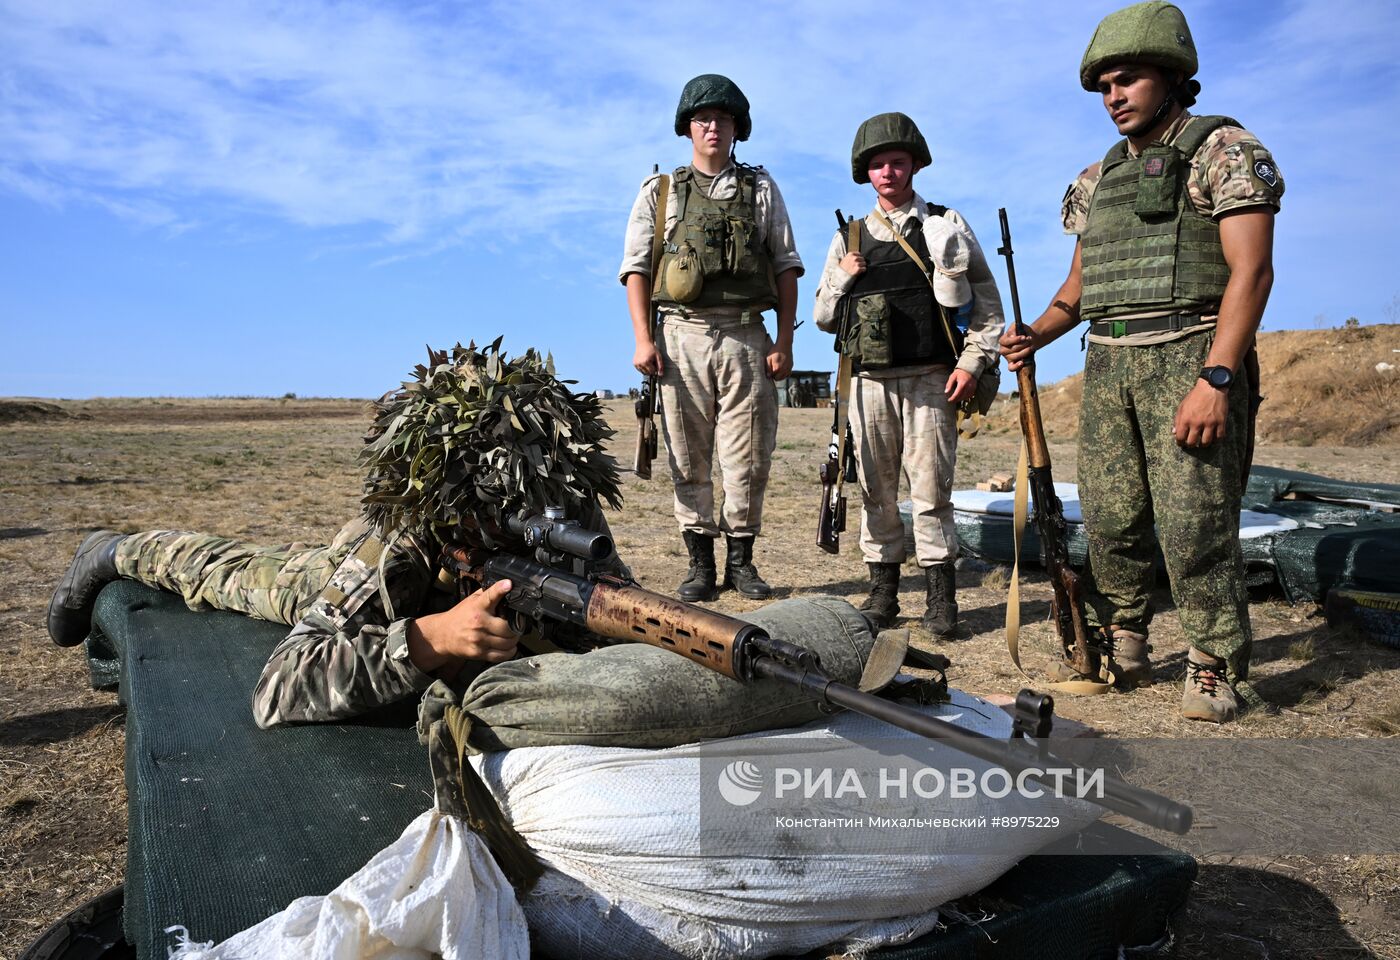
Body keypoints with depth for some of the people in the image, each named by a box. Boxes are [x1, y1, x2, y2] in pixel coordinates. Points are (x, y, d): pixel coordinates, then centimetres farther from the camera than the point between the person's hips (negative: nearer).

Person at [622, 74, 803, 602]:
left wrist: (785, 341, 0)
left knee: (748, 459, 0)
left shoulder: (761, 187, 14)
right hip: (682, 336, 0)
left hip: (746, 337, 0)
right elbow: (636, 266, 7)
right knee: (688, 459, 2)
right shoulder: (660, 190, 13)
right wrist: (643, 339, -6)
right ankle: (700, 563, 12)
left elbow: (786, 265, 10)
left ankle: (741, 559, 14)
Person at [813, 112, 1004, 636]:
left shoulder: (948, 226, 10)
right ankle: (882, 588, 14)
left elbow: (986, 300, 7)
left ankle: (940, 597, 4)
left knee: (931, 487, -4)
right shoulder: (849, 238, 15)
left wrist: (972, 361, -3)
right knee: (876, 489, 5)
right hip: (870, 382, 3)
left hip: (930, 380, -2)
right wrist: (842, 277, -2)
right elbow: (823, 317, 16)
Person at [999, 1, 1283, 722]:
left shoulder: (1222, 149, 0)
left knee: (1194, 525, -6)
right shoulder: (1097, 179, 19)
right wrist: (1034, 337, 2)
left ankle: (1217, 668, 8)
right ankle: (1119, 648, 20)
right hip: (1107, 366, 6)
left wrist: (1216, 378, -20)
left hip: (1189, 357, -6)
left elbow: (1252, 269, -10)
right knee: (1110, 520, 7)